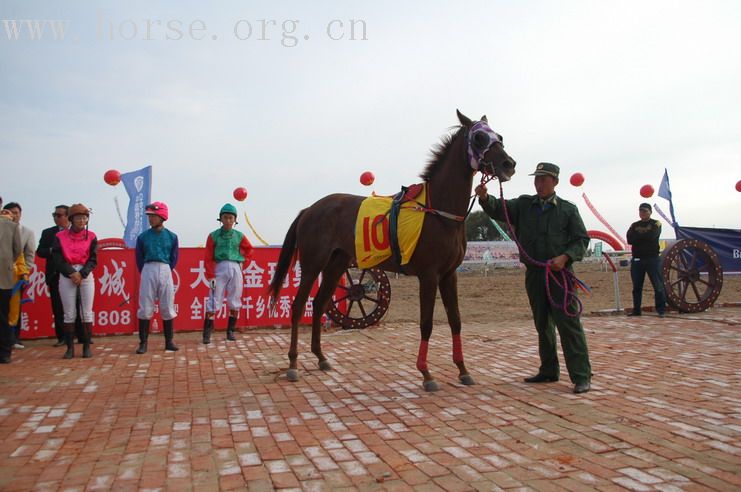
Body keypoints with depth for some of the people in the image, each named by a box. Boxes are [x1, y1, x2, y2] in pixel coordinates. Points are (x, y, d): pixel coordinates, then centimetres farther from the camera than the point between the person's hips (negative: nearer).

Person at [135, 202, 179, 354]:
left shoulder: (171, 236, 4)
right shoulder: (143, 236, 4)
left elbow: (174, 258, 8)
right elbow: (139, 258, 8)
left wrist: (166, 271, 3)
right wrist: (146, 273, 2)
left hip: (165, 272, 0)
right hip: (148, 272, 0)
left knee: (167, 308, 4)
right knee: (145, 308, 0)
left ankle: (169, 342, 12)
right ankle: (143, 343, 7)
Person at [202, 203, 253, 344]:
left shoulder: (239, 236, 8)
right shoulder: (213, 236, 1)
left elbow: (249, 249, 23)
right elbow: (208, 258, -1)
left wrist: (241, 258, 6)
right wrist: (210, 276, -8)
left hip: (235, 269, 3)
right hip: (220, 269, -3)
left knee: (235, 302, 6)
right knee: (214, 302, -6)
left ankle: (230, 331, 17)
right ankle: (207, 334, -2)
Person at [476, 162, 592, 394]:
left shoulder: (568, 209, 2)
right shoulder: (523, 205, 9)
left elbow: (582, 240, 1)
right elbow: (498, 209, -4)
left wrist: (565, 257, -17)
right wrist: (484, 198, -26)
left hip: (559, 273, -4)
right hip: (533, 273, 4)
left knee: (568, 323, -6)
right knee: (542, 324, 13)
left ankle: (581, 376, 0)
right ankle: (548, 371, 26)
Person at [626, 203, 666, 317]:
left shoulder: (656, 224, 4)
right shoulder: (634, 225, 14)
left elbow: (651, 236, -15)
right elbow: (629, 239, -3)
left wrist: (638, 236, -4)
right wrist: (645, 236, -9)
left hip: (652, 258, -3)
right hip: (637, 259, 4)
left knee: (658, 285, -5)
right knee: (637, 286, 8)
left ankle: (661, 310, 0)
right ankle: (636, 310, 15)